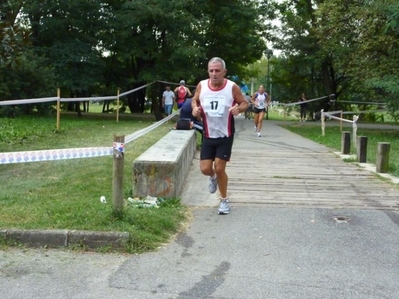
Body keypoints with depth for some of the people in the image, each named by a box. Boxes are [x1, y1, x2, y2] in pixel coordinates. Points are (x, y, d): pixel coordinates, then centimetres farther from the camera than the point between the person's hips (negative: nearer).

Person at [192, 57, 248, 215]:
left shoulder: (232, 87, -13)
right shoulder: (201, 85, -6)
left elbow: (244, 103, -1)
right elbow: (194, 100, 11)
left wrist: (239, 109, -24)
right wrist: (195, 109, -12)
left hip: (225, 136, -3)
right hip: (208, 135, 3)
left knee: (219, 168, -3)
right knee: (205, 169, 0)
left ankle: (224, 200, 19)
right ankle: (213, 178, 40)